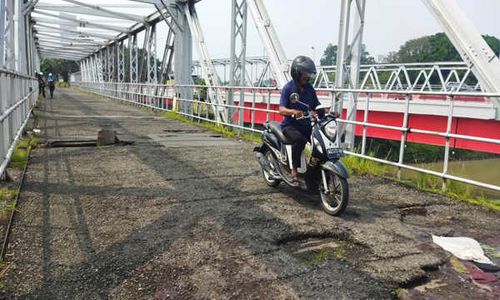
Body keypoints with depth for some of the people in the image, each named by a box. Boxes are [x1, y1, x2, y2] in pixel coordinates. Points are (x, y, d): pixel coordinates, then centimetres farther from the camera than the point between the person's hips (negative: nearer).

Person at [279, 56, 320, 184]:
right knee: (299, 139, -35)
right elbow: (281, 110, -15)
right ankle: (294, 170, -21)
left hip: (306, 125, 6)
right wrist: (293, 112, -36)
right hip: (290, 125, -5)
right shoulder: (288, 88, -5)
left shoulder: (309, 88, 10)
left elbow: (317, 106, 11)